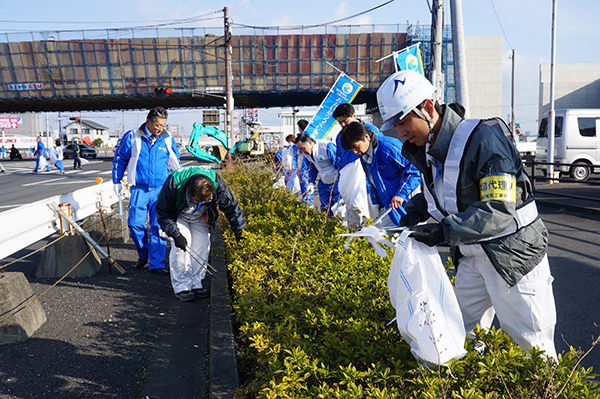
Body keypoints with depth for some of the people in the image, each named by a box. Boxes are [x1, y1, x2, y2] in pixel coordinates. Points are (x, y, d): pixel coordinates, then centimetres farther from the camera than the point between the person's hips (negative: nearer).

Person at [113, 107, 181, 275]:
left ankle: (156, 264, 6)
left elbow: (175, 164, 15)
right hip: (139, 189, 0)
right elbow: (120, 159, 10)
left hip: (161, 190, 0)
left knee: (158, 227, -2)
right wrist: (117, 181, 10)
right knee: (135, 224, -2)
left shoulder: (168, 139, 3)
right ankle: (143, 255, 23)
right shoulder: (132, 137, -1)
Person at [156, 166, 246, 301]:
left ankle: (196, 283, 6)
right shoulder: (174, 184, -39)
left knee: (202, 245, -8)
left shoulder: (217, 184, -32)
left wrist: (239, 229, -18)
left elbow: (231, 206, -15)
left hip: (200, 218, 3)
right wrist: (175, 234, -31)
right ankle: (181, 286, -8)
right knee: (180, 246, -18)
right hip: (178, 216, -3)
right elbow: (163, 213, -25)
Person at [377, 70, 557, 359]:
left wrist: (445, 230, -35)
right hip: (471, 256, 8)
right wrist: (416, 210, -3)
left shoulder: (482, 140, -25)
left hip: (513, 255, -7)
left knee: (533, 346, 5)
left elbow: (499, 211, -30)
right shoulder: (423, 151, 2)